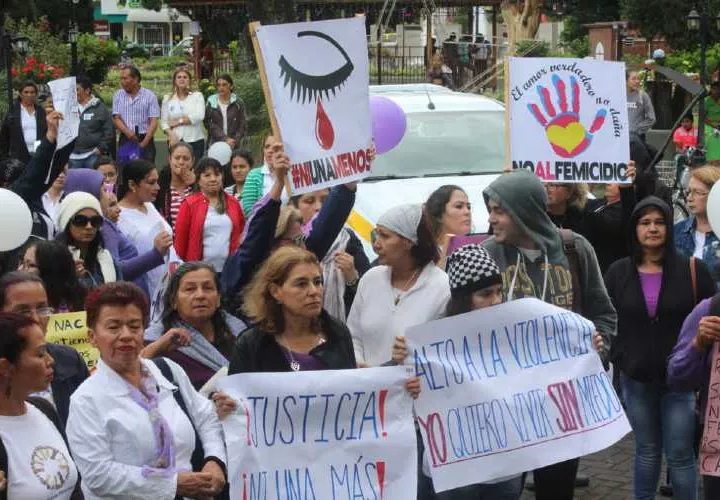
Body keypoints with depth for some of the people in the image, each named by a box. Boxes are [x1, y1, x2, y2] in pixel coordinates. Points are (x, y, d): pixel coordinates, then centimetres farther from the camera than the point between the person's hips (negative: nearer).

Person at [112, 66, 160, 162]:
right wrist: (127, 131, -19)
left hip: (145, 140, -2)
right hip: (125, 141, 2)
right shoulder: (118, 96, 9)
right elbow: (116, 118, 3)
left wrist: (144, 143, -16)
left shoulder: (149, 96, 0)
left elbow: (153, 122, -5)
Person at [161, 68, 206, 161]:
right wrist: (171, 135, -11)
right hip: (175, 141, 1)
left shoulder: (197, 96, 7)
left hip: (195, 140, -1)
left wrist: (179, 121, -5)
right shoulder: (167, 98, 12)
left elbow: (199, 116, -7)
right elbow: (163, 121, 6)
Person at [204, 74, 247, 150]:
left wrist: (235, 141, -10)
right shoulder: (211, 102, 7)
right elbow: (209, 124, 0)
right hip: (215, 144, 0)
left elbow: (243, 125, 4)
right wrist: (225, 139, -11)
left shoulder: (238, 103, 6)